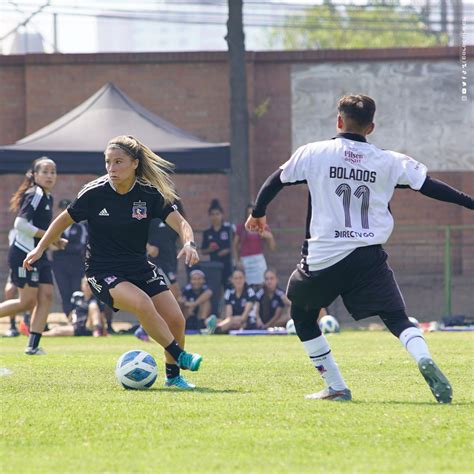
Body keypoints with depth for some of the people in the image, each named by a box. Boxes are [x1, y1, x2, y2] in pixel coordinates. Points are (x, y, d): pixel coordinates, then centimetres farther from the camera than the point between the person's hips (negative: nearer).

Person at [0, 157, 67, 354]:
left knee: (46, 296, -1)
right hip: (24, 254, -9)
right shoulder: (35, 195, -13)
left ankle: (33, 345, 1)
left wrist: (55, 240, 7)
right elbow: (20, 223, -21)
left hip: (39, 255, 9)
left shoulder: (48, 197, 16)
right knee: (28, 301, -8)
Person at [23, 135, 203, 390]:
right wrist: (40, 248, 1)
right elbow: (65, 219, 3)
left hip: (139, 267, 4)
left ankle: (172, 375, 16)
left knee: (175, 320, -7)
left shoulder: (150, 194, -8)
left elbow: (179, 222, -13)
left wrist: (189, 243, -34)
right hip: (103, 272, -4)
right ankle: (180, 356, -16)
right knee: (142, 304, -32)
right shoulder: (94, 193, -13)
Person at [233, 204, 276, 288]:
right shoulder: (241, 228, 7)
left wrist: (270, 237, -12)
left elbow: (272, 248, 7)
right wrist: (237, 260, 1)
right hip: (245, 260, 0)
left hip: (259, 259, 0)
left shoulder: (264, 228, 7)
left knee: (260, 286, -10)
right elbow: (235, 245, 11)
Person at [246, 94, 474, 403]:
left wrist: (258, 213, 30)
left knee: (302, 316, 22)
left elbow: (276, 181, 13)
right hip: (369, 257, 1)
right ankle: (424, 359, -32)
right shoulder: (389, 161, 4)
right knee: (397, 318, 0)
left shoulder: (313, 153, 2)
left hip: (323, 259, -1)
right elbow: (430, 186, 4)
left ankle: (336, 387, 17)